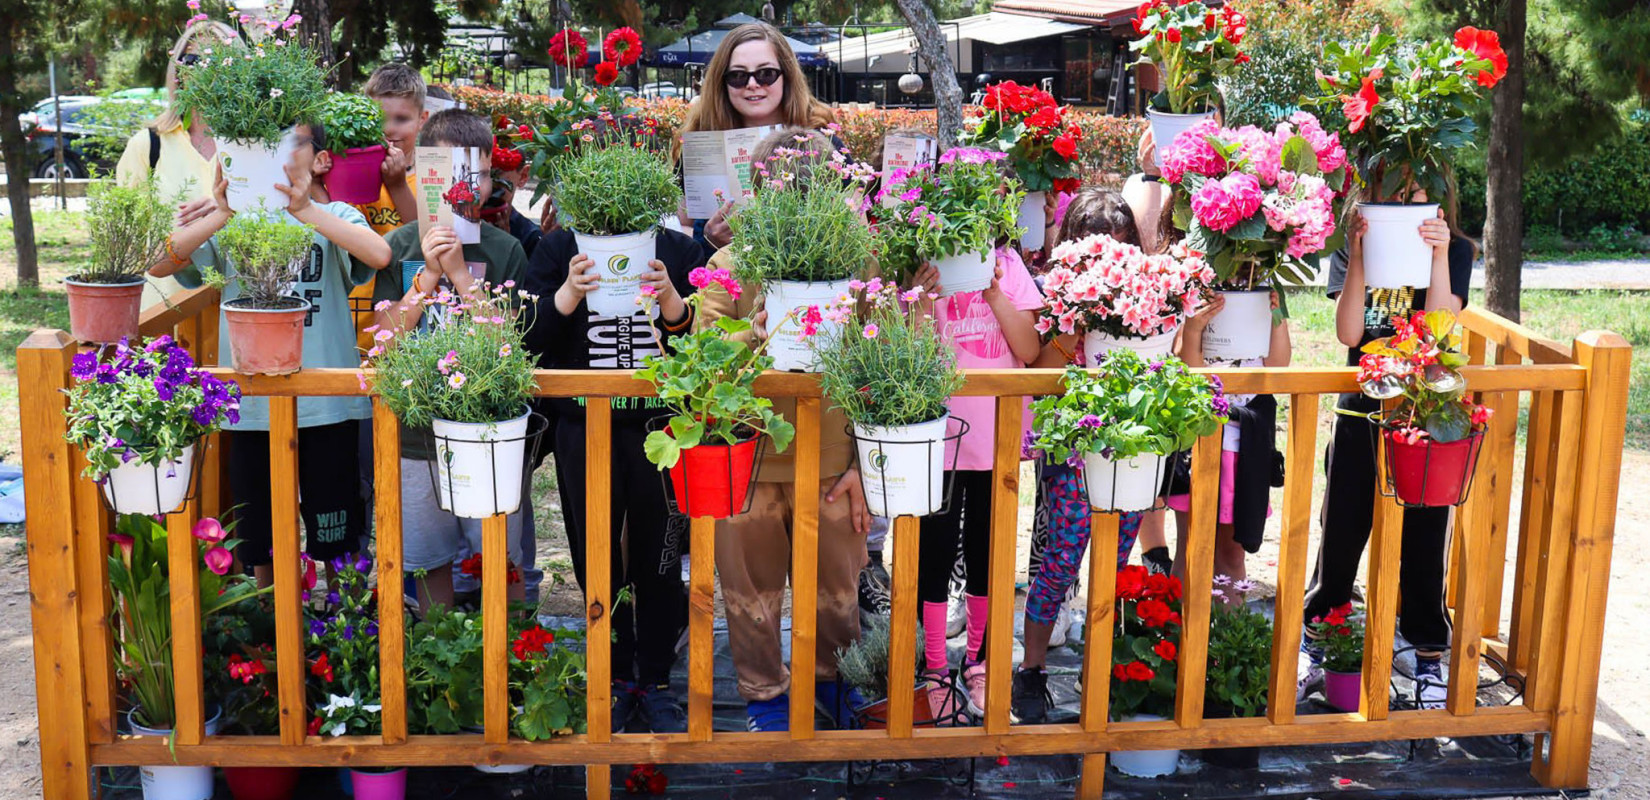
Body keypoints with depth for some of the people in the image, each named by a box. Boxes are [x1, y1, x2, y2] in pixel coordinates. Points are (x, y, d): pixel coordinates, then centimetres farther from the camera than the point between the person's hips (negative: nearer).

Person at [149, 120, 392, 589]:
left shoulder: (335, 217, 0)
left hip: (326, 404, -2)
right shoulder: (232, 222, 5)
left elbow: (379, 255, -22)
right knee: (259, 539, 14)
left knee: (335, 540, 9)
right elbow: (159, 265, -9)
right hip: (252, 404, 2)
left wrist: (305, 210, -28)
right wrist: (219, 218, -22)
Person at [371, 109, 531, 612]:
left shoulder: (505, 249, -1)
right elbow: (387, 336, -4)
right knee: (430, 563, 12)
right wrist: (429, 274, -15)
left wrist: (459, 273, -18)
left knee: (504, 561, 6)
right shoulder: (398, 247, 1)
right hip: (420, 432, 1)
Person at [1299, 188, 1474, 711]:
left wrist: (1439, 255, -22)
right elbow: (1348, 333, -11)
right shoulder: (1351, 248, 1)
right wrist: (1359, 257, -20)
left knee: (1423, 538, 4)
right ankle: (1312, 649, 22)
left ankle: (1430, 660, 19)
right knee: (1341, 535, 7)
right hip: (1362, 411, 1)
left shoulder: (1455, 251, 0)